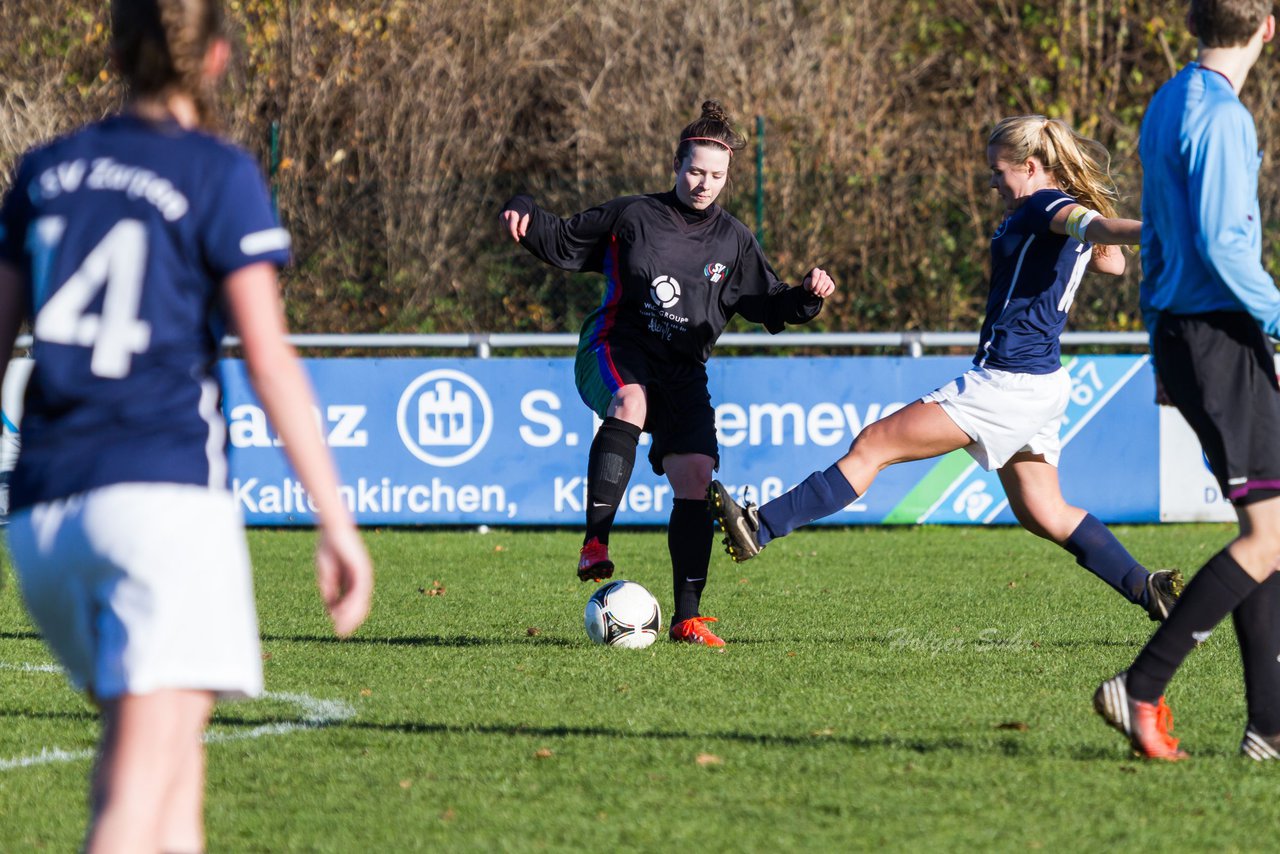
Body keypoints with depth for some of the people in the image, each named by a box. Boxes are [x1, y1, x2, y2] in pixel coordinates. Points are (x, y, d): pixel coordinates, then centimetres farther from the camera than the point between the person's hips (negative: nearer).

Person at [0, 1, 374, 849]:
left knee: (161, 750, 22)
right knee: (143, 785, -12)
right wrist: (337, 520, -5)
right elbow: (268, 357, -6)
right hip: (166, 491, -5)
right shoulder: (219, 175, 0)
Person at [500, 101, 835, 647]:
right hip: (618, 347, -4)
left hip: (683, 371, 4)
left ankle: (687, 617, -2)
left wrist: (807, 297, -4)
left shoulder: (733, 242, 12)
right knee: (629, 402, -39)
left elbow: (770, 306, 15)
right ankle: (595, 543, -43)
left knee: (695, 476, -10)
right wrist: (526, 218, -7)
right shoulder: (633, 216, 4)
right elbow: (564, 245, 10)